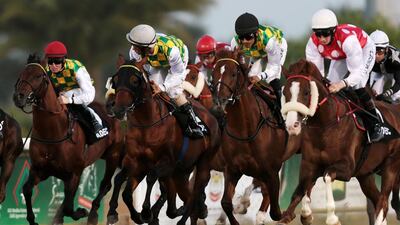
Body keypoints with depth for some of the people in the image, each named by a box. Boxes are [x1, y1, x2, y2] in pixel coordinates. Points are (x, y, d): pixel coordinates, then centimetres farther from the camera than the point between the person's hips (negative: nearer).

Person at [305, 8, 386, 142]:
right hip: (340, 57, 6)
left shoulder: (347, 39, -46)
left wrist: (343, 83, -65)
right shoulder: (313, 43, -31)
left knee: (357, 86, -24)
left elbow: (358, 72, -47)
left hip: (364, 50, -6)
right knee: (330, 86, -6)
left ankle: (376, 125, -10)